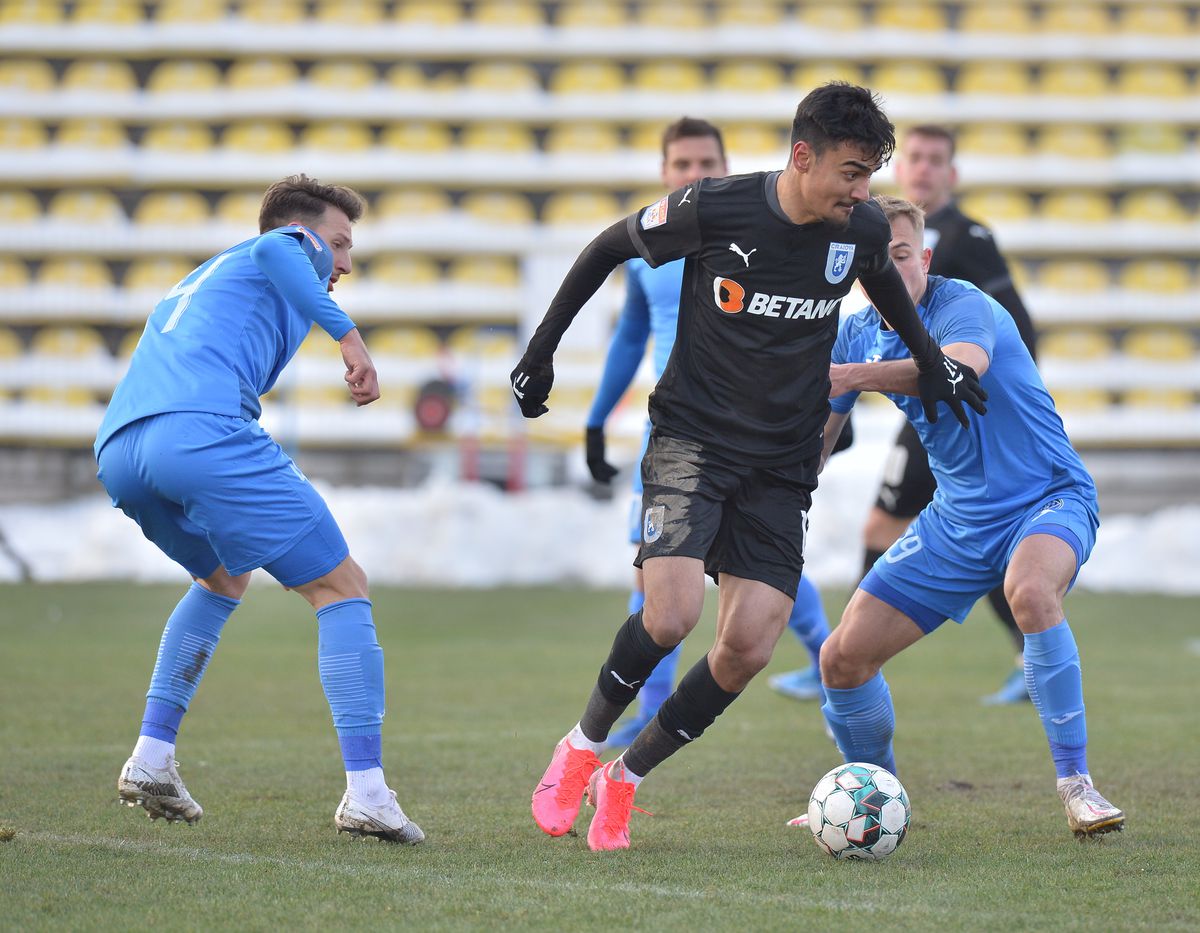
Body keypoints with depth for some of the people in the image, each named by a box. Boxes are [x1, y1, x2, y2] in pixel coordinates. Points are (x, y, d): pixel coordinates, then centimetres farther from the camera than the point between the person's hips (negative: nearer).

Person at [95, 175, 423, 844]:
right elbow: (275, 248, -7)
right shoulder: (299, 250, 18)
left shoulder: (199, 281, 41)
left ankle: (151, 761, 21)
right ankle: (366, 793, -11)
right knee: (343, 588, 1)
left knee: (226, 579, 33)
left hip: (118, 451, 8)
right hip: (204, 430, -8)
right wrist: (349, 334, -12)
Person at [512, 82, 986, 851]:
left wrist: (931, 360, 21)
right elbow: (611, 246, 1)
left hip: (783, 467, 4)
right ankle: (581, 749, 3)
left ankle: (624, 779, 12)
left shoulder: (863, 230, -4)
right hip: (693, 438, -4)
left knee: (748, 646, -9)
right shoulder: (714, 210, -16)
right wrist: (543, 346, 3)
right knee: (672, 614, -23)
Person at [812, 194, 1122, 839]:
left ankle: (1076, 786, -31)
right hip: (958, 516, 7)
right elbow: (814, 439, 17)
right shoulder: (856, 336, 4)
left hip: (1048, 498, -7)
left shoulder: (961, 305, -18)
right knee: (843, 659, -2)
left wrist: (854, 376, -54)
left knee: (1030, 592, -40)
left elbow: (963, 366, -43)